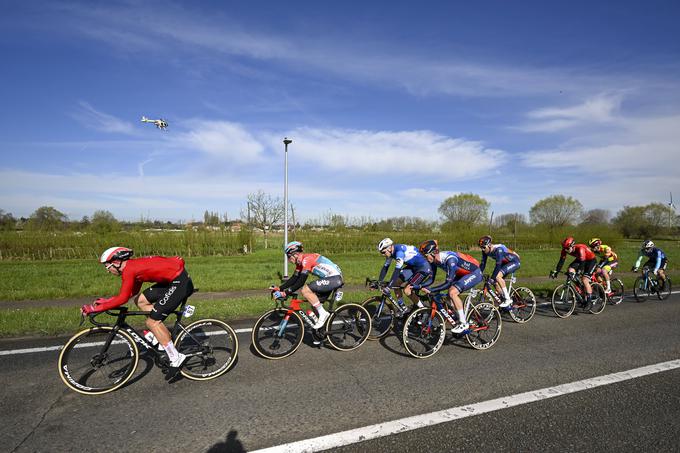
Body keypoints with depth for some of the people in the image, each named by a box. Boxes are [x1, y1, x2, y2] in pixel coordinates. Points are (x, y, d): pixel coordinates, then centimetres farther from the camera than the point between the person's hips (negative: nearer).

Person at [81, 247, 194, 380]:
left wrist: (94, 308, -5)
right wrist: (106, 301, 22)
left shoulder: (129, 269, -11)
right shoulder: (134, 265, 16)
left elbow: (122, 298, -14)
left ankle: (176, 359, 1)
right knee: (140, 301, 15)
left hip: (179, 281, -10)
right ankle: (164, 335, 19)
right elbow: (133, 291, 24)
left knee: (152, 322, -5)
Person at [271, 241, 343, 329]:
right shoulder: (300, 262, 10)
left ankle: (323, 313, -9)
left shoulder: (306, 259, -19)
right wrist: (279, 288, 5)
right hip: (331, 279, 10)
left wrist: (285, 293, -22)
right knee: (314, 303, 11)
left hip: (334, 278, -10)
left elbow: (301, 282, -24)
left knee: (305, 290, -19)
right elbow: (294, 279, 13)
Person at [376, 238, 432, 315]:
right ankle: (403, 308, 14)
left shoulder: (399, 251, -30)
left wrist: (388, 287, -36)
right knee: (396, 283, 1)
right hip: (412, 266, 9)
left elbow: (397, 270, -36)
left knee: (406, 290, -17)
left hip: (423, 268, -9)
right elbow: (385, 267, 4)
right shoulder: (391, 252, -3)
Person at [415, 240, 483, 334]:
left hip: (474, 273, -8)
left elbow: (448, 283, -34)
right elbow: (431, 279, -2)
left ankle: (464, 323, -10)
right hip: (462, 274, 8)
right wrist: (419, 286, -16)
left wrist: (430, 290, -38)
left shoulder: (450, 259, -34)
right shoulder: (435, 260, -10)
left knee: (452, 292, -22)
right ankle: (461, 319, 16)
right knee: (450, 295, -2)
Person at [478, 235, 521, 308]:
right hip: (505, 263, 8)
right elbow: (482, 264, -8)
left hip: (514, 262, -8)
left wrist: (492, 278, -39)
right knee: (495, 282, -6)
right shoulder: (485, 251, -12)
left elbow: (498, 265, -37)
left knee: (497, 276, -26)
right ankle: (504, 299, 11)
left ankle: (508, 299, -16)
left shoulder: (498, 249, -34)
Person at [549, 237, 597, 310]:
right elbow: (561, 261, -16)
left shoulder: (580, 249, -37)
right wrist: (556, 272, -24)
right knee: (570, 270, -17)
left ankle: (589, 302, -6)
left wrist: (577, 273, -53)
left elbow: (582, 263, -42)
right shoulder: (565, 249, -19)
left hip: (591, 260, -6)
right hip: (580, 259, 7)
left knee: (584, 280, -19)